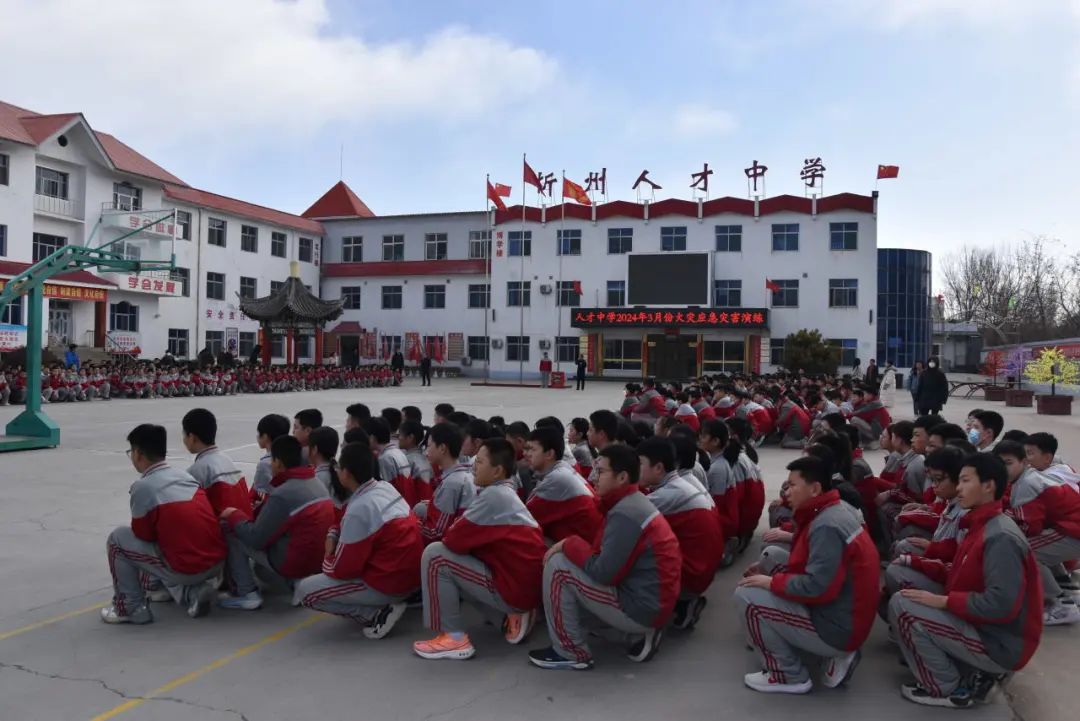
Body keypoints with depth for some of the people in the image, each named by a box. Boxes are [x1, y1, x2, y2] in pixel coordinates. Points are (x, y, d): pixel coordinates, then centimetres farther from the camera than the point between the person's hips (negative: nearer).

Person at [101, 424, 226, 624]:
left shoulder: (142, 487, -8)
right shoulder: (185, 475, 11)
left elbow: (143, 536, 2)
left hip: (187, 570, -6)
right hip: (218, 563, 6)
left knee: (117, 538, 10)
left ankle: (131, 608, 14)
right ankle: (192, 592, 14)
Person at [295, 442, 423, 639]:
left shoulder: (359, 508, -20)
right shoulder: (386, 487, 4)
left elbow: (342, 569, -14)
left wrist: (327, 561, 7)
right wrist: (333, 534, 6)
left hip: (389, 584, -9)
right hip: (413, 575, 9)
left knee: (305, 591, -1)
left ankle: (377, 614, -6)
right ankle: (380, 609, 13)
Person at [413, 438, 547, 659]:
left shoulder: (493, 495, -16)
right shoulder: (506, 493, 13)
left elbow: (455, 539, -14)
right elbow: (468, 536, 19)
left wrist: (446, 535, 6)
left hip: (513, 589, -10)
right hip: (526, 586, 10)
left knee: (435, 555, -10)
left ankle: (454, 638, -4)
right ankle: (515, 614, 15)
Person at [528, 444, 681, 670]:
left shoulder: (625, 514, -20)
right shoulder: (634, 503, 10)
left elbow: (604, 573, -22)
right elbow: (609, 559, 15)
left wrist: (569, 544, -9)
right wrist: (574, 546, 4)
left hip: (641, 608, -10)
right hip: (653, 604, 10)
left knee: (557, 566, -11)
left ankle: (571, 653, 2)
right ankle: (643, 632, 13)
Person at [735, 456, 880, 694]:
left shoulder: (827, 526, -23)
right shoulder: (838, 510, 7)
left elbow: (817, 587, -29)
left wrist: (772, 582, -14)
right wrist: (773, 572, 5)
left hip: (837, 629, -10)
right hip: (847, 619, 10)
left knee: (746, 595, -12)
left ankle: (789, 676, 2)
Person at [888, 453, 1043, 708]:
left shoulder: (1000, 537, -22)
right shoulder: (981, 526, 8)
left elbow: (1001, 604, -28)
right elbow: (966, 577, 12)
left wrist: (943, 601, -21)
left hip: (1000, 644, -10)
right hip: (985, 629, 10)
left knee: (901, 605, -19)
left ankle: (946, 689, -2)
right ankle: (983, 670, 11)